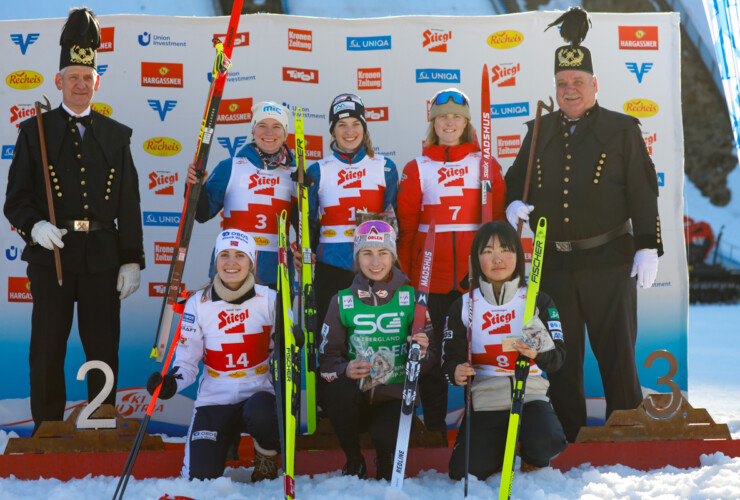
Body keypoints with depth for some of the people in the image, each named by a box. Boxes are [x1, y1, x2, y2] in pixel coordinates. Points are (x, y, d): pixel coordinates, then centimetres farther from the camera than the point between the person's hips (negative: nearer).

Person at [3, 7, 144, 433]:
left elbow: (129, 204, 7)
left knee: (104, 348, 6)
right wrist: (35, 227, -18)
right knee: (48, 349, 3)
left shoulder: (116, 135, 10)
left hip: (103, 255, 2)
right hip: (51, 252, -1)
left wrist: (133, 261, 1)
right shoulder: (36, 132, 5)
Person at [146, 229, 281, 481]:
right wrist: (171, 383, -22)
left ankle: (267, 459, -2)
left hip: (258, 391, -1)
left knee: (260, 413, -38)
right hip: (215, 398, 1)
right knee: (200, 477, -12)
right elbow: (187, 362, -2)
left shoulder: (269, 299, -4)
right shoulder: (198, 304, -3)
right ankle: (225, 441, 24)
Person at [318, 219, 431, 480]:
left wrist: (422, 352, -22)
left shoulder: (410, 297, 1)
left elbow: (427, 362, 3)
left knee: (385, 437, -32)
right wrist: (344, 370, -22)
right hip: (356, 396, 1)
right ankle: (354, 462, -4)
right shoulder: (343, 301, 2)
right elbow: (327, 356, 1)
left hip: (396, 395, -1)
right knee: (335, 390, -33)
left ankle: (385, 458, 11)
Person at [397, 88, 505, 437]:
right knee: (431, 351, 2)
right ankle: (434, 428, 14)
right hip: (430, 275, 0)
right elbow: (405, 225, 6)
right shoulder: (417, 168, 7)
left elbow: (499, 218, 10)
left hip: (476, 274, 1)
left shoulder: (484, 164, 9)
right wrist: (404, 275, 1)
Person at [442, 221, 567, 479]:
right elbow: (451, 356, 7)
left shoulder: (539, 301, 3)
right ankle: (498, 448, 19)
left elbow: (558, 356, -4)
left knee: (547, 443, -32)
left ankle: (533, 462, 8)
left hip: (530, 396, -1)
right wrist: (457, 372, -16)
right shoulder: (464, 306, 5)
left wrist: (538, 353, -26)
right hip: (485, 401, 1)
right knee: (466, 472, -16)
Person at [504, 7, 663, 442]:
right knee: (561, 358, 10)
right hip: (553, 263, 4)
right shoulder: (540, 131, 11)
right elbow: (516, 178, 20)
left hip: (609, 261, -3)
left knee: (617, 354, 2)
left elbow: (643, 192, -2)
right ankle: (567, 437, 23)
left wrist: (648, 248, -9)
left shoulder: (622, 130, 1)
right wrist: (513, 204, -3)